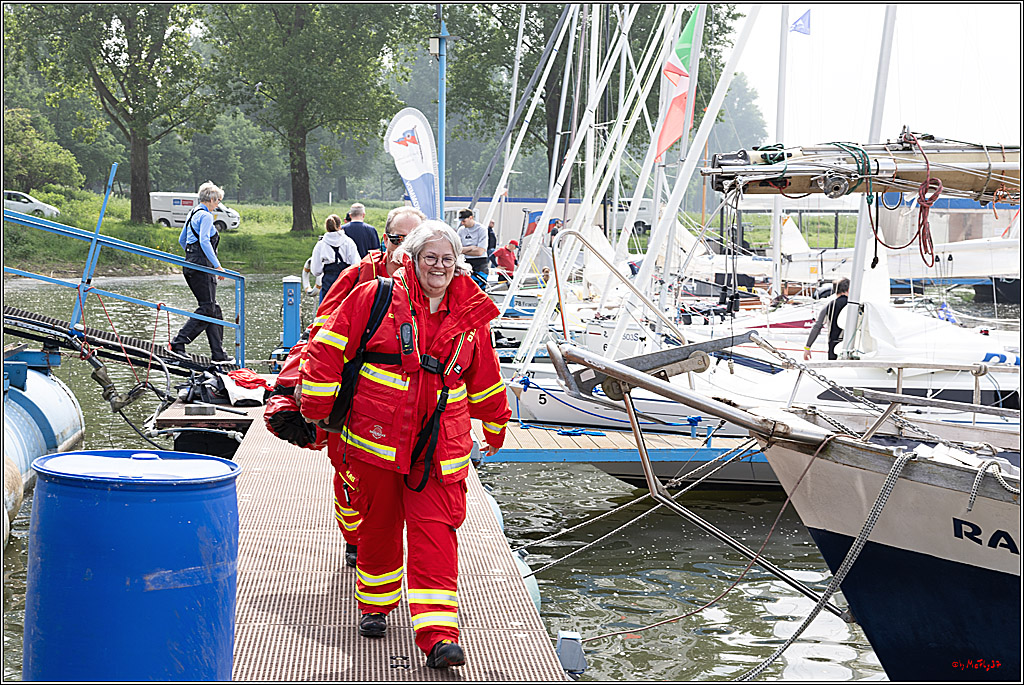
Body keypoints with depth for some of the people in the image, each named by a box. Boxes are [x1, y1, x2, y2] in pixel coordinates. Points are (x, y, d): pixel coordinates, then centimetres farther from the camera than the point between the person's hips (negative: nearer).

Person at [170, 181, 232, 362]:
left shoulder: (192, 214, 19)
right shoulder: (206, 216, -10)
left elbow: (181, 240, 25)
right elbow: (204, 241, -21)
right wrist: (218, 266, -21)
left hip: (190, 266, 10)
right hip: (202, 266, -10)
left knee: (214, 309, 9)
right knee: (207, 308, -9)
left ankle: (218, 353, 8)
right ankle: (178, 343, -14)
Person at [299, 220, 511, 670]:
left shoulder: (470, 315, 8)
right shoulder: (374, 298, -3)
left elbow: (484, 376, 21)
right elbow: (330, 348, -1)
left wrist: (495, 425, 31)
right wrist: (317, 405, -3)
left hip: (439, 445, 1)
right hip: (377, 437, -1)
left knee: (435, 532, -8)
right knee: (379, 524, 12)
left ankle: (437, 635, -12)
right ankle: (375, 605, 35)